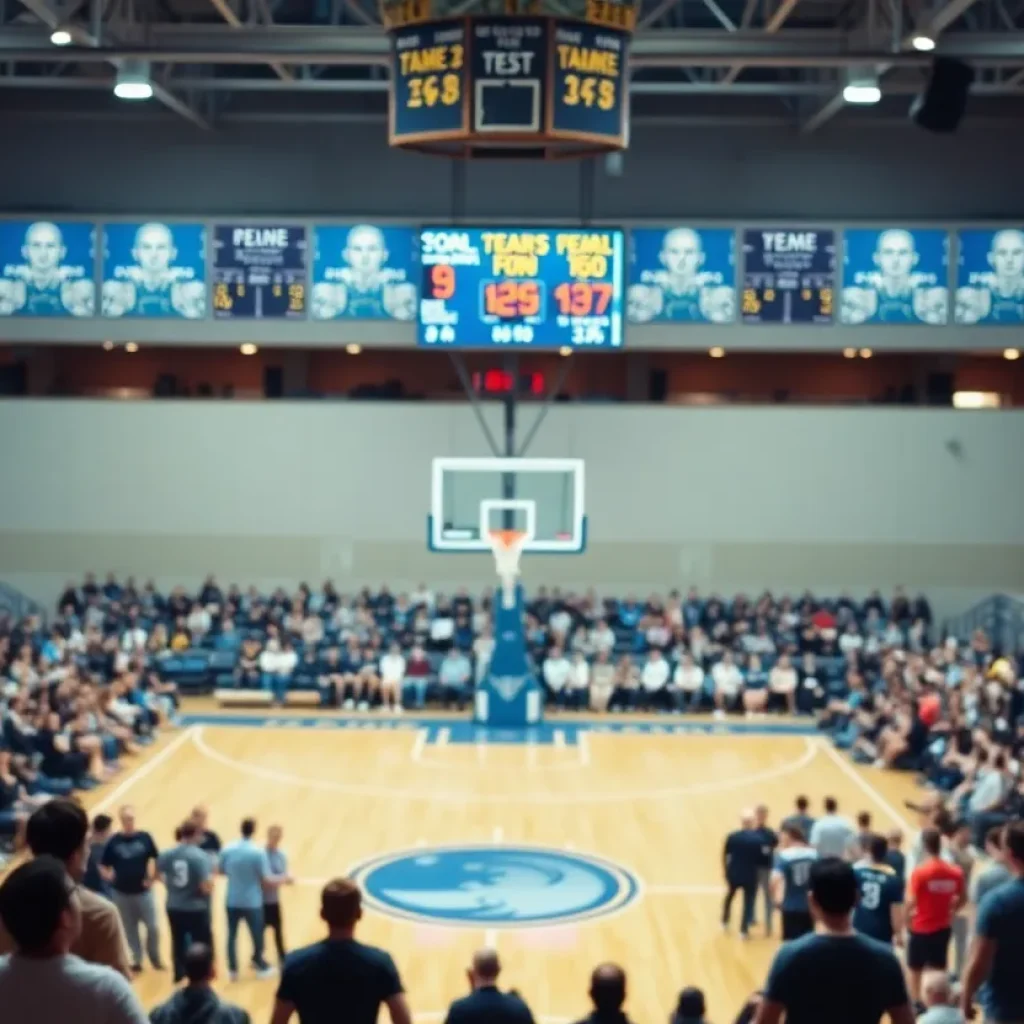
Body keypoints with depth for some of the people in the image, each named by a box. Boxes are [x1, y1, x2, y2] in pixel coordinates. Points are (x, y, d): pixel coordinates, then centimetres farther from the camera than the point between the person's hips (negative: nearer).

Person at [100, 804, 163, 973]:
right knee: (130, 929, 11)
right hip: (122, 892, 1)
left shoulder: (145, 838, -5)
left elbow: (154, 859, 2)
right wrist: (109, 876, -17)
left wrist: (150, 877, -10)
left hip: (143, 891, -1)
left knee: (152, 926, 1)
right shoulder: (113, 841, -5)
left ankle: (155, 958, 22)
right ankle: (136, 959, 26)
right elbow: (103, 866, 2)